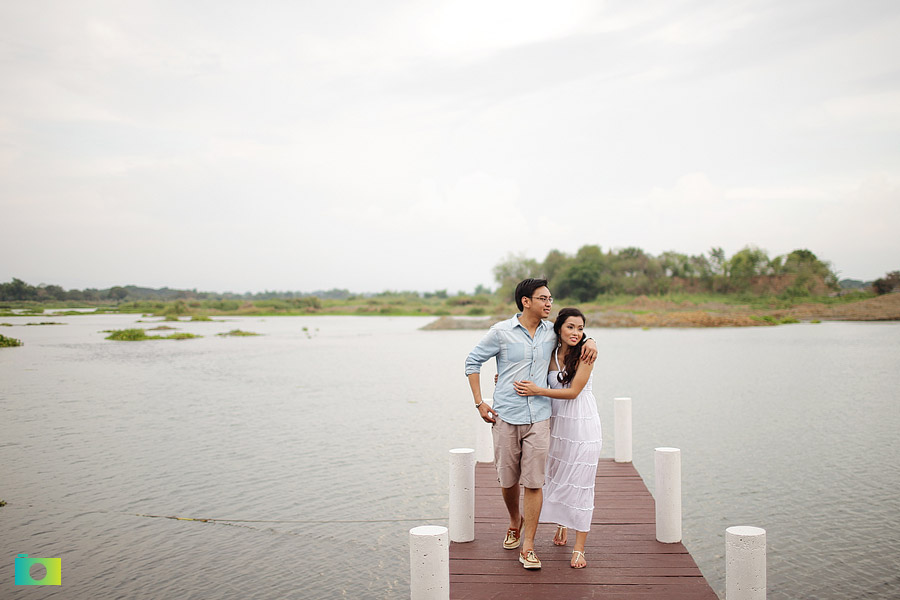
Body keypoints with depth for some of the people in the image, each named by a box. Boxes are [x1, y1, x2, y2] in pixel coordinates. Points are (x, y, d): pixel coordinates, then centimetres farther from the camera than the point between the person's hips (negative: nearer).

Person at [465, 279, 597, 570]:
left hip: (538, 418, 2)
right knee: (507, 479, 9)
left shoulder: (552, 332, 6)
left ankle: (527, 546, 5)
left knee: (534, 482, -4)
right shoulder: (501, 332, -3)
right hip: (505, 417, -1)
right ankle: (515, 522, 39)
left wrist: (590, 342, 2)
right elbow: (473, 361, 5)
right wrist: (479, 402, -1)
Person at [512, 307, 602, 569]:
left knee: (580, 483, -5)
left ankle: (579, 548, 0)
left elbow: (573, 391, -16)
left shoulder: (585, 354, -10)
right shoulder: (551, 354, 3)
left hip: (583, 425, -5)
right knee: (556, 477, 15)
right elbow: (535, 381, 20)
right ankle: (561, 524, 40)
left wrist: (537, 390, -20)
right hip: (557, 424, 5)